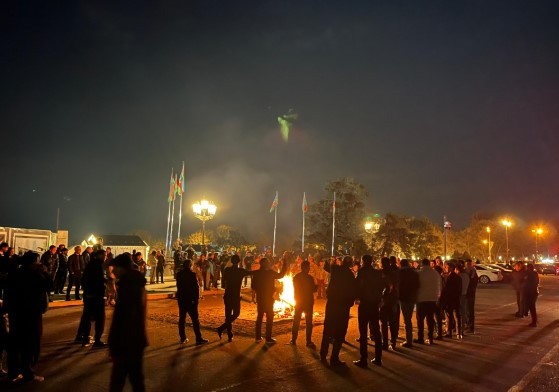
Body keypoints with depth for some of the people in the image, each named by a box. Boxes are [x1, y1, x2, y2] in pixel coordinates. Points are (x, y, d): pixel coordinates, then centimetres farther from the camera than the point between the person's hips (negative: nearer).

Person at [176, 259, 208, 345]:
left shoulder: (179, 274, 2)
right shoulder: (192, 274, -14)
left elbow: (178, 286, 9)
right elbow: (196, 287, -13)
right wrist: (196, 298, -5)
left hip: (181, 299, 5)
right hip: (190, 299, -5)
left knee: (182, 319, 12)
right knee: (195, 319, 0)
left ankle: (183, 338, 16)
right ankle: (199, 339, 1)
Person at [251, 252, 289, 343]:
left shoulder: (256, 273, -4)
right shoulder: (270, 273, -15)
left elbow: (254, 285, 1)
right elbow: (281, 275, 0)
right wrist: (285, 264, 6)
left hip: (260, 298, 4)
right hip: (268, 298, -4)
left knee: (260, 316, 14)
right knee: (269, 317, 4)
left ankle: (258, 337, 15)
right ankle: (268, 338, 4)